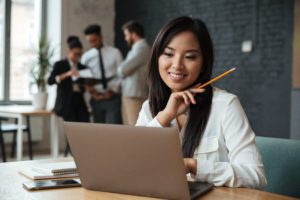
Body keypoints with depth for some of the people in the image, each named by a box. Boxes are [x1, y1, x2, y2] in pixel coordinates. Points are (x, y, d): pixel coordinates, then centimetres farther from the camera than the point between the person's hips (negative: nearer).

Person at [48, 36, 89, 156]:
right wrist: (67, 74, -23)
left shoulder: (82, 67, 15)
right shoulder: (60, 65, 2)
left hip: (79, 101, 4)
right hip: (66, 102, -4)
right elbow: (50, 81, -13)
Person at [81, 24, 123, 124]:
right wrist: (91, 91, -12)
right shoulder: (86, 57, 8)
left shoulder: (115, 52, 4)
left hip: (113, 97, -2)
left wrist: (113, 90, -9)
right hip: (96, 98, 2)